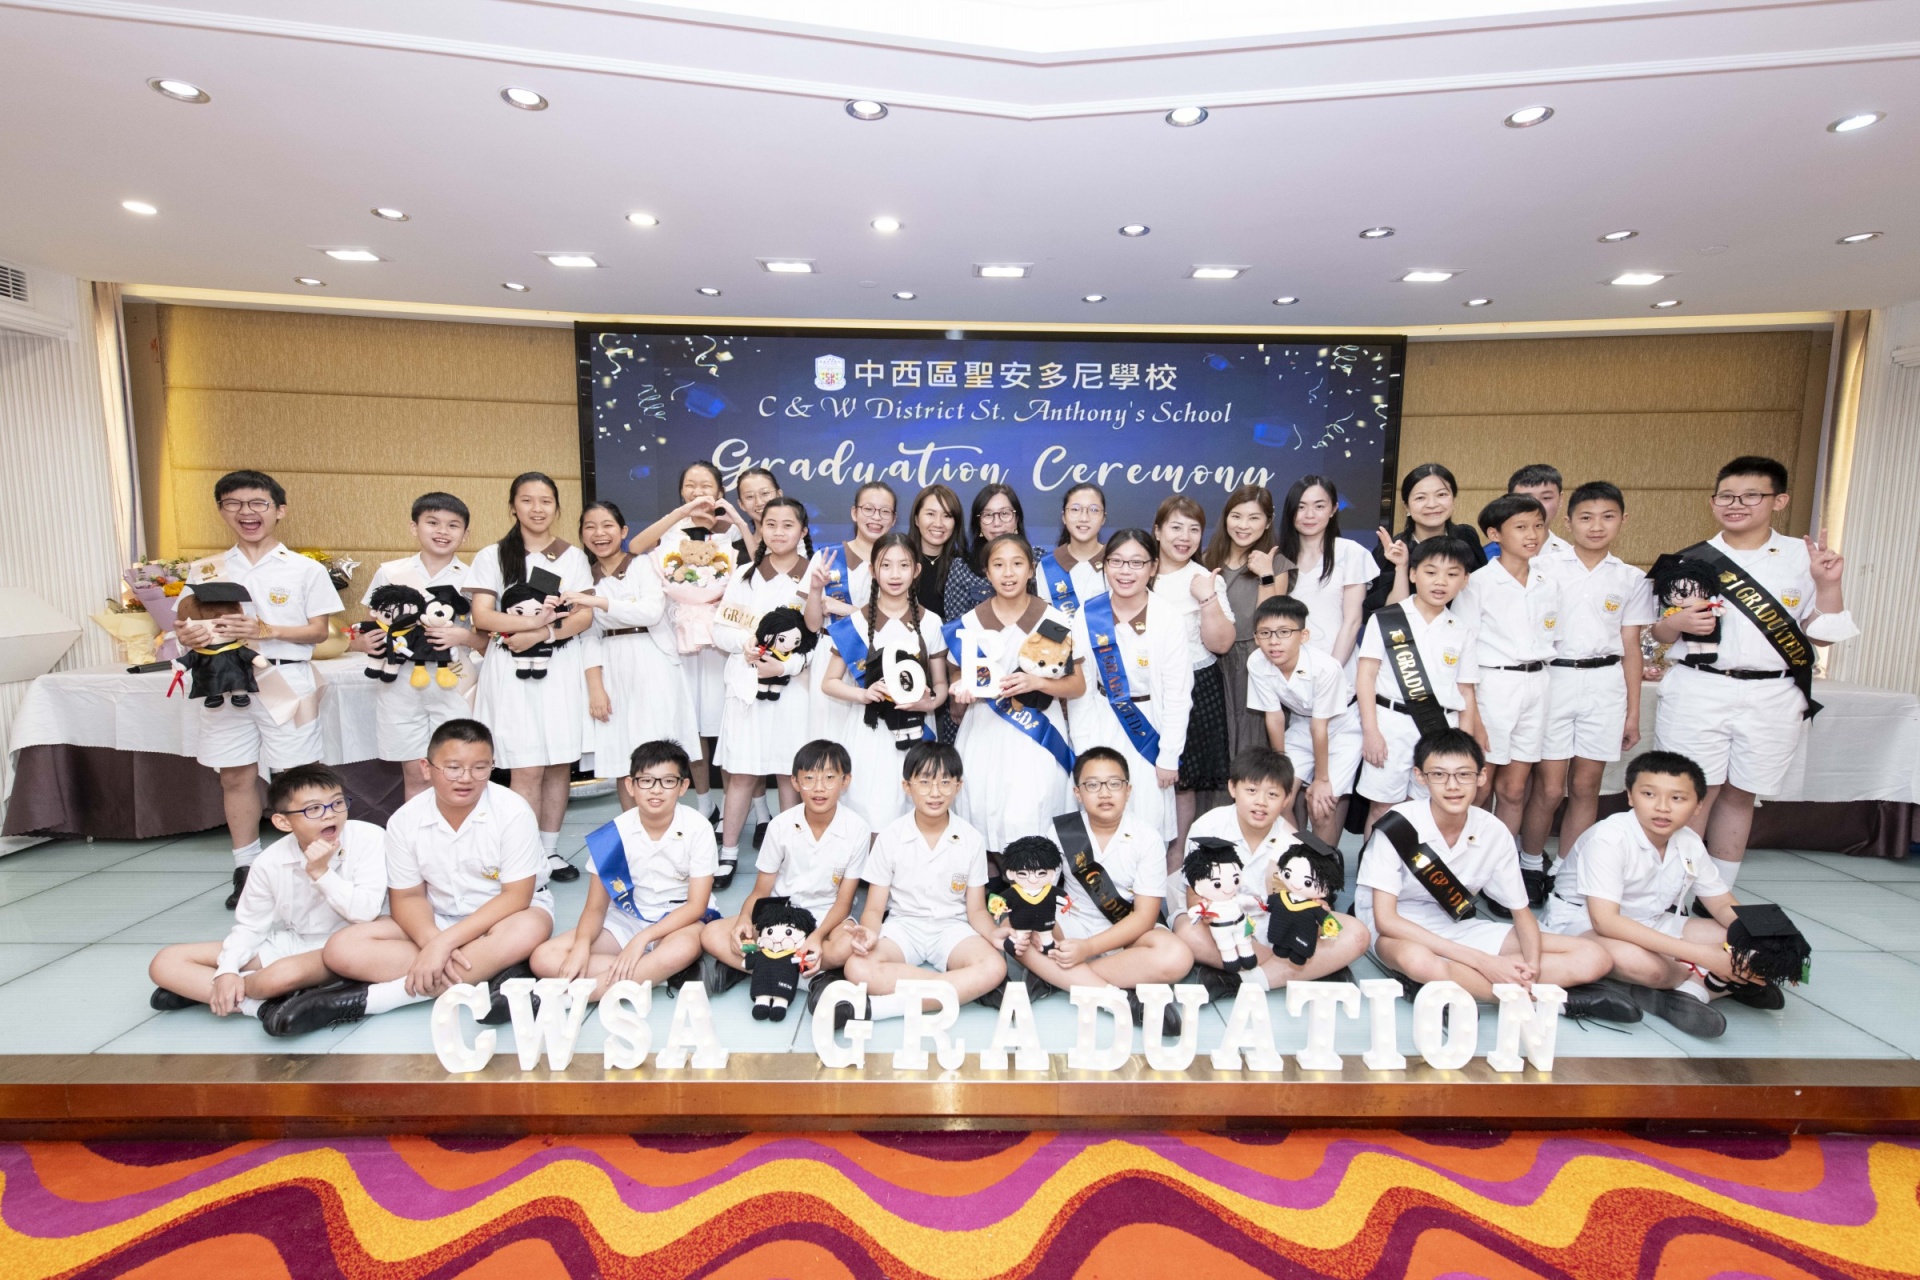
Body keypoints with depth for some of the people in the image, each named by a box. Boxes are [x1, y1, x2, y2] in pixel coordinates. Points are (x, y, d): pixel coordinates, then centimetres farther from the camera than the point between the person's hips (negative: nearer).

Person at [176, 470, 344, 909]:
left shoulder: (305, 569, 1)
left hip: (286, 681, -3)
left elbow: (319, 630, -2)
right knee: (236, 776, 9)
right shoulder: (205, 570, 10)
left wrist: (268, 631, -18)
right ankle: (246, 870, 21)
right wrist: (188, 635, -13)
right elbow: (190, 625, 10)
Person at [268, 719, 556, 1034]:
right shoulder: (405, 820, -10)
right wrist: (433, 942, -25)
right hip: (436, 921, 4)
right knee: (343, 949, -17)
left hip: (504, 914, -3)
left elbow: (516, 896, -21)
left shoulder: (513, 812, -21)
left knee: (528, 930, -39)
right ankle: (489, 973, -27)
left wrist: (445, 942, -29)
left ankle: (368, 998, -29)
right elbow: (407, 897, -4)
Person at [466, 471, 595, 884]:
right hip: (512, 670, -2)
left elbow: (585, 616, 1)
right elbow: (482, 617, -4)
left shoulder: (573, 556, 10)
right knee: (527, 769, -6)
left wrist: (540, 634, -14)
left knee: (560, 765, 4)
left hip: (562, 668, 2)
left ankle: (551, 851, 17)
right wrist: (534, 619, -18)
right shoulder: (492, 556, 5)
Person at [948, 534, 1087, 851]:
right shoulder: (968, 623, 5)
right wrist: (960, 693, -10)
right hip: (983, 736, 2)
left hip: (1037, 738, -2)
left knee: (1026, 824, -11)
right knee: (982, 818, 0)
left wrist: (1037, 682, -16)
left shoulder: (1055, 622, -1)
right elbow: (957, 683, 14)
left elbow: (1078, 686, 2)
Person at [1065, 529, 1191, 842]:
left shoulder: (1169, 622, -13)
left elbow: (1178, 694, -7)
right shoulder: (1088, 615, -7)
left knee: (1148, 825, 4)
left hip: (1150, 729, -2)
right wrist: (1083, 749, -3)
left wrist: (1169, 756, -6)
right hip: (1099, 727, 2)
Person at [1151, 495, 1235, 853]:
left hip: (1196, 688, -2)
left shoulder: (1207, 580, -1)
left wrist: (1208, 599, -18)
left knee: (1183, 780, 3)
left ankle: (1176, 860, 19)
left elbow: (1221, 644, -9)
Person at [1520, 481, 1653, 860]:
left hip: (1605, 686, 3)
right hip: (1553, 680, -2)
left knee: (1585, 788, 7)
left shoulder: (1632, 579, 8)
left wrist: (1633, 713, 9)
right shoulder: (1545, 567, 0)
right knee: (1548, 789, -1)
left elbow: (1631, 648, 10)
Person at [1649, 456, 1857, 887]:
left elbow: (1820, 635, 4)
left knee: (1739, 794, 9)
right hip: (1697, 693, -1)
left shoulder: (1804, 557, 4)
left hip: (1770, 699, 1)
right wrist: (1678, 622, -13)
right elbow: (1660, 634, 8)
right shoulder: (1691, 560, 4)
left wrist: (1827, 585, -9)